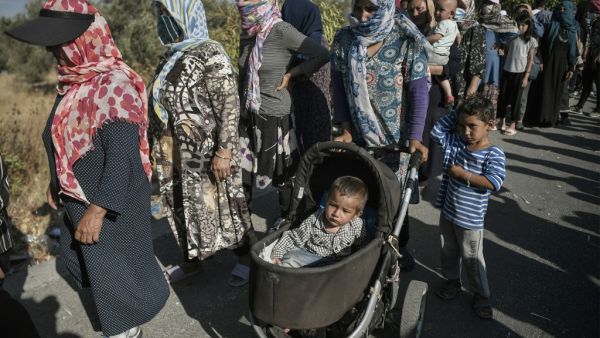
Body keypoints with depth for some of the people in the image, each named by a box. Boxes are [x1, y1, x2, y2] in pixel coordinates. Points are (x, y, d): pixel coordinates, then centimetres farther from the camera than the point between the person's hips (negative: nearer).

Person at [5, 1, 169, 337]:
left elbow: (122, 157, -30)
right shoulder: (77, 81, 3)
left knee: (115, 268, 9)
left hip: (113, 205, -10)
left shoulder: (114, 86, -27)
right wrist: (57, 183, 20)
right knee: (82, 257, 28)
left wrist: (98, 210, -29)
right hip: (83, 200, 10)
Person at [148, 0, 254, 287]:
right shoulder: (172, 56, 9)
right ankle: (191, 260, 35)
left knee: (221, 204, 6)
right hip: (179, 153, 7)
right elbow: (165, 103, 15)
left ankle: (246, 258, 26)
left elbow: (229, 106, -18)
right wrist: (163, 148, 16)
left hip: (207, 152, -7)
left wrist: (224, 151, -22)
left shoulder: (210, 54, -14)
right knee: (184, 205, 16)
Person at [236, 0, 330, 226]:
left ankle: (287, 217, 32)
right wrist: (238, 109, 13)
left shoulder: (281, 31, -15)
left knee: (282, 171, 11)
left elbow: (322, 55, -18)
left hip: (274, 115, -6)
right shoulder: (247, 33, 5)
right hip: (247, 116, 6)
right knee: (240, 170, 7)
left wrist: (290, 74, -12)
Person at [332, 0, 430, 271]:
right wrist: (346, 128, -5)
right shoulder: (344, 40, -2)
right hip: (358, 136, 2)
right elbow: (339, 86, 2)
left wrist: (415, 136, -18)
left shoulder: (406, 41, -11)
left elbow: (418, 91, -10)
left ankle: (399, 246, 33)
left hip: (395, 137, -2)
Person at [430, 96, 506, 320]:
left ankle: (482, 297, 26)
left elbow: (494, 183, -31)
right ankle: (452, 281, 44)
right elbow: (437, 131, 2)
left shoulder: (494, 154, -19)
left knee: (472, 259, 8)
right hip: (448, 212, 6)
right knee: (449, 252, 22)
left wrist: (462, 173, -27)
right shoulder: (456, 144, -2)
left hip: (471, 219, -5)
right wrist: (456, 114, -7)